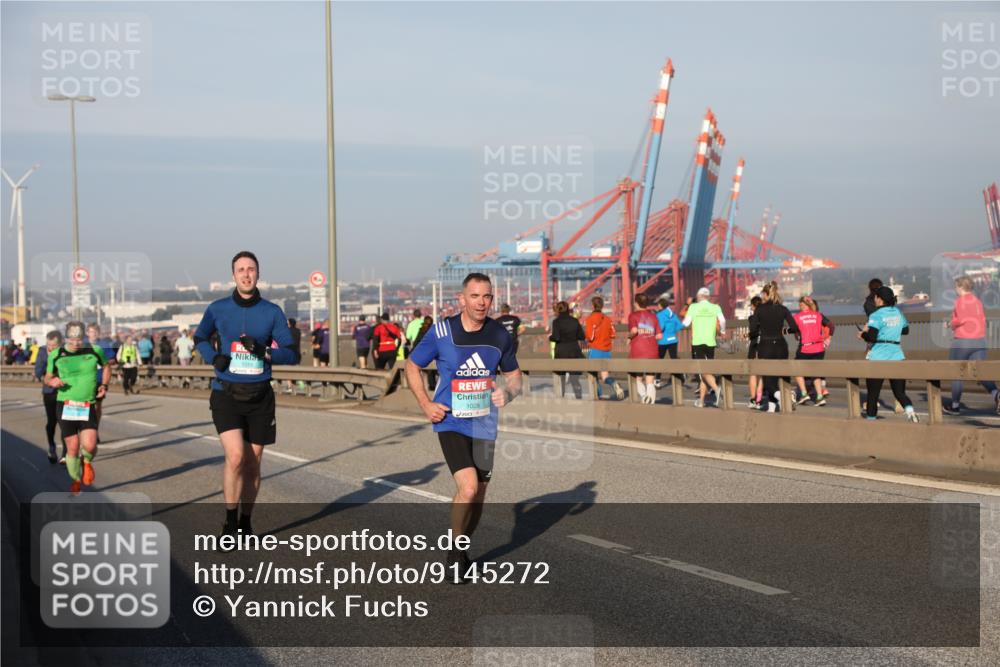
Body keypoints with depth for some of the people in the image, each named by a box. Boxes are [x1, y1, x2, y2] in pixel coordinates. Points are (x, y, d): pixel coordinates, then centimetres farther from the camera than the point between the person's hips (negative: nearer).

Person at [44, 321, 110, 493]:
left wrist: (104, 385, 3)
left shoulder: (95, 351, -1)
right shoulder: (56, 355, -1)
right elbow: (48, 377, 12)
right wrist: (52, 381, -12)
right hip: (65, 406, 1)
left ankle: (87, 462, 21)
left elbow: (106, 366, 18)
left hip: (88, 407, 0)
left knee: (89, 446, -16)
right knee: (72, 447, 2)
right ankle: (75, 480, 27)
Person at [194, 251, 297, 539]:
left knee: (253, 463, 8)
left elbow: (291, 353, 0)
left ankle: (245, 522, 25)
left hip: (260, 396, 1)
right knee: (235, 456, -17)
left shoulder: (272, 312, 0)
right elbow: (200, 338, 18)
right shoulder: (218, 309, 1)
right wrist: (214, 357, -3)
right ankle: (229, 522, -1)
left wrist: (264, 351, -19)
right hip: (226, 395, -1)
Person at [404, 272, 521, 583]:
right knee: (468, 488, -21)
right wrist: (426, 405, -5)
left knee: (478, 497, 11)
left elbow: (514, 375, 13)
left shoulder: (500, 335, 0)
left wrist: (508, 393, -10)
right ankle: (454, 552, 1)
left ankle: (462, 549, 35)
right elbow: (412, 366, 5)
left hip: (484, 425, 4)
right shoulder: (441, 331, -9)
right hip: (451, 423, -4)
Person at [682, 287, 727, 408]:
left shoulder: (693, 307, 0)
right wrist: (722, 332, 4)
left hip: (697, 342, -3)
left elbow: (686, 323, -3)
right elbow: (722, 320, -13)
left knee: (704, 371, -8)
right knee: (705, 371, 11)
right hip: (710, 342, 3)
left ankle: (716, 388, -34)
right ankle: (701, 400, 14)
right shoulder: (715, 307, 4)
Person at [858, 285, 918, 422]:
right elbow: (906, 330, 25)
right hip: (897, 357, 5)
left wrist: (863, 334, 0)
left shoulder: (876, 315, -10)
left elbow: (871, 337, -19)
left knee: (873, 393, 8)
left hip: (878, 358, -5)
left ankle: (871, 418, 13)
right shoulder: (898, 313, 10)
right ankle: (909, 410, -20)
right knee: (900, 392, 6)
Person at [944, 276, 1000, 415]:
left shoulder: (960, 301, -8)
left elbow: (961, 319, -19)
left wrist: (952, 324, 0)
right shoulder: (977, 301, 13)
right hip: (980, 341, 6)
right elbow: (982, 319, 18)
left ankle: (955, 405, 17)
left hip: (963, 341, -6)